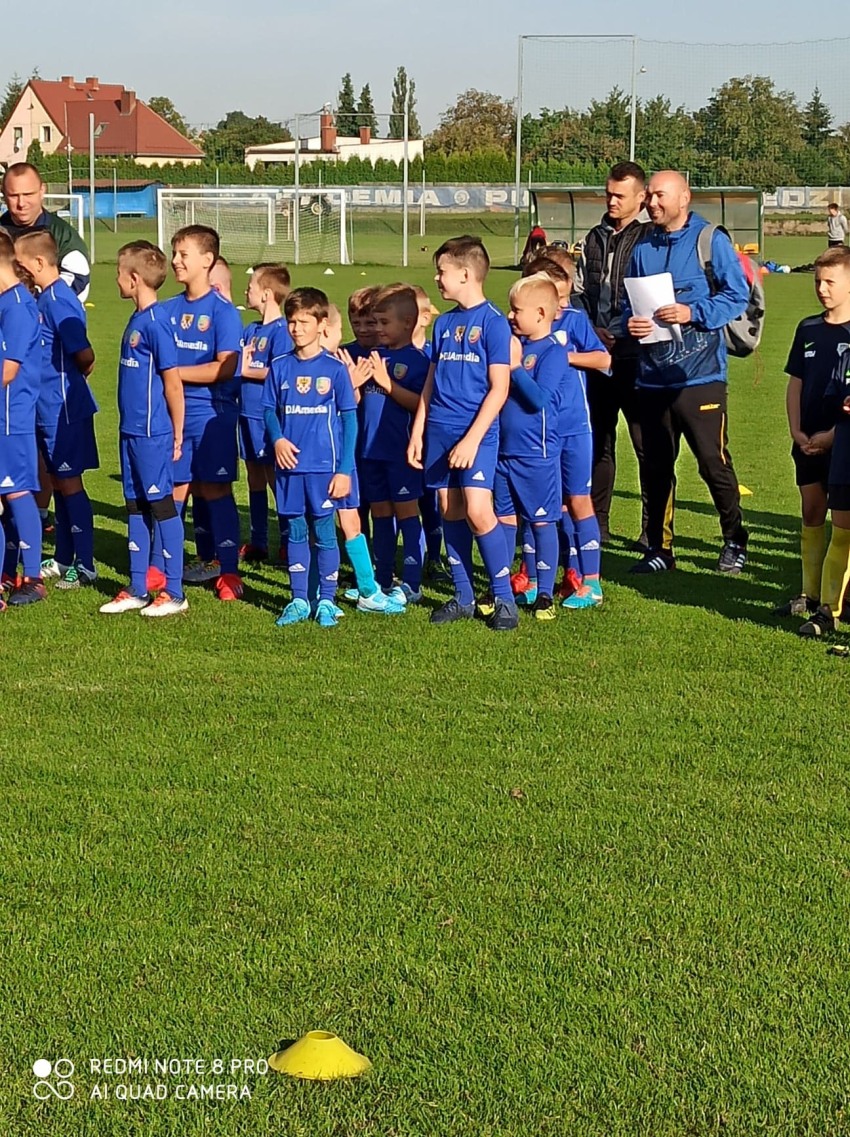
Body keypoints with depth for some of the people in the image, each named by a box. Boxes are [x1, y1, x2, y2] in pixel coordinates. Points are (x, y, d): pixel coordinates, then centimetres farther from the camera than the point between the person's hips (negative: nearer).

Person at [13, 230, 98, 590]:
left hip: (64, 408, -9)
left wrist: (69, 381, -5)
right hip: (49, 408, 9)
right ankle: (64, 560, 25)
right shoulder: (45, 298, 10)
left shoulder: (57, 300, -18)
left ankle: (85, 566, 6)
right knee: (59, 482, 15)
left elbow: (85, 356, -21)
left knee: (69, 483, -2)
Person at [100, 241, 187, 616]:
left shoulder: (156, 322, -16)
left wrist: (177, 434, -11)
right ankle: (137, 590, 21)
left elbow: (173, 382, -15)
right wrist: (129, 427, 15)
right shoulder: (137, 320, 11)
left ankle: (173, 593, 8)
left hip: (153, 433, -9)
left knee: (161, 504, -1)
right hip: (131, 430, 9)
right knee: (136, 506, 13)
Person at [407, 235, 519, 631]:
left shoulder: (493, 322, -7)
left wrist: (472, 439, -16)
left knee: (478, 511, -13)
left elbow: (499, 388, -11)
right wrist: (418, 432, 11)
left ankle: (504, 598, -2)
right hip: (439, 431, 6)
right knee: (450, 512, 8)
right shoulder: (443, 323, 13)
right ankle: (463, 598, 17)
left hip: (476, 433, -6)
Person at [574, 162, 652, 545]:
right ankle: (597, 522, 22)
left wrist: (631, 334, -17)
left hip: (636, 357, -6)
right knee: (597, 442, 12)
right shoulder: (595, 239, 15)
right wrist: (591, 329, 4)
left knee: (647, 444, -2)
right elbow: (578, 290, 19)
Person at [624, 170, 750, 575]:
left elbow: (737, 294, -6)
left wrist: (693, 313, -18)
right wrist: (630, 322, -3)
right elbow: (628, 302, 19)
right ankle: (658, 549, 20)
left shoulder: (711, 240, -3)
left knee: (713, 462, -3)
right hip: (653, 376, 5)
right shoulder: (642, 248, 12)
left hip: (700, 376, -5)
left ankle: (735, 542, 15)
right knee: (655, 466, 10)